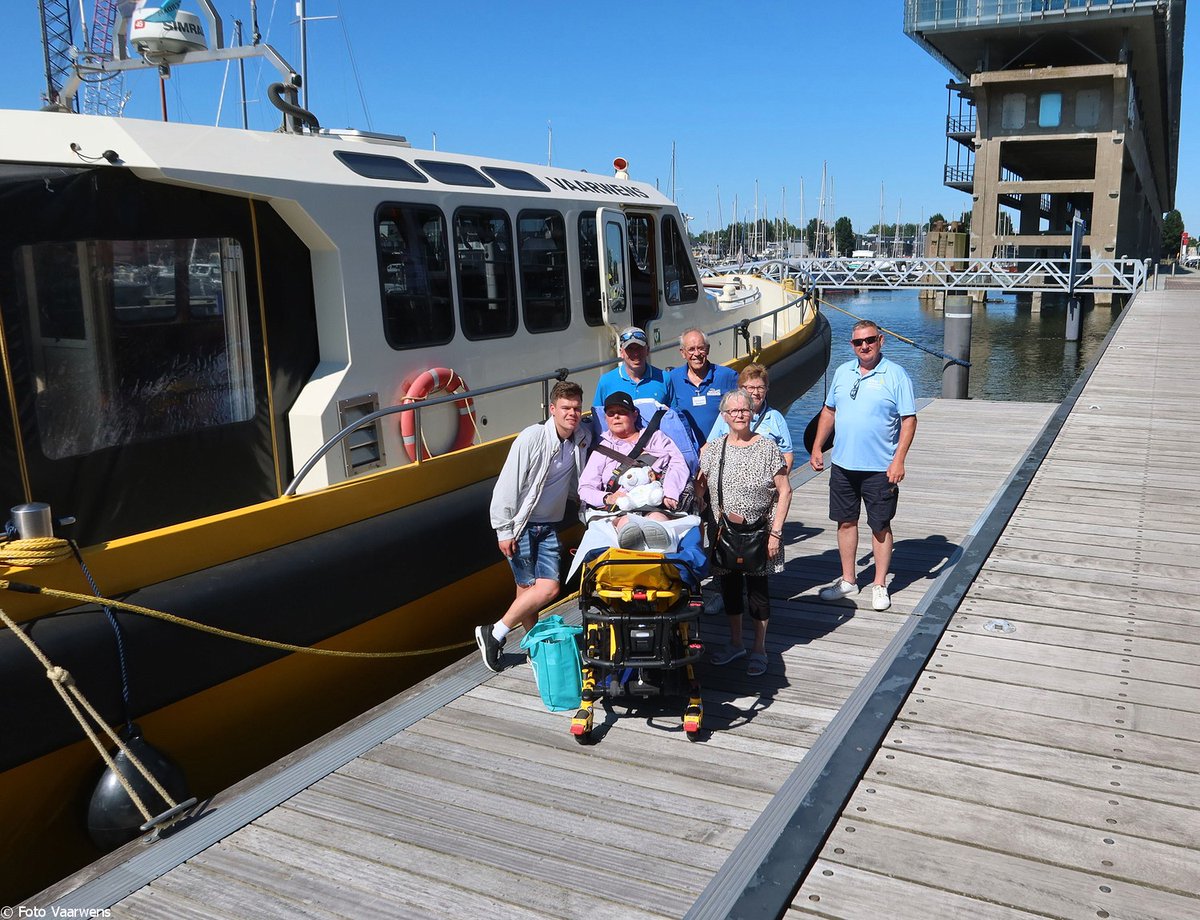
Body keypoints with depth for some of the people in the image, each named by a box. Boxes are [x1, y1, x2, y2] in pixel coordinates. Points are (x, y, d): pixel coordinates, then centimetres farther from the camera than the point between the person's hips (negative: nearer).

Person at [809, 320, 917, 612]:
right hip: (842, 465, 5)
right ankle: (848, 580, 27)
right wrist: (817, 447, 10)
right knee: (846, 522, 13)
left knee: (880, 526, 6)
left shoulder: (895, 375, -8)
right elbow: (829, 411, 16)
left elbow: (909, 420, -10)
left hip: (880, 468, -5)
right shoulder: (842, 372, 8)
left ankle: (880, 586, 19)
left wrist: (899, 460, -18)